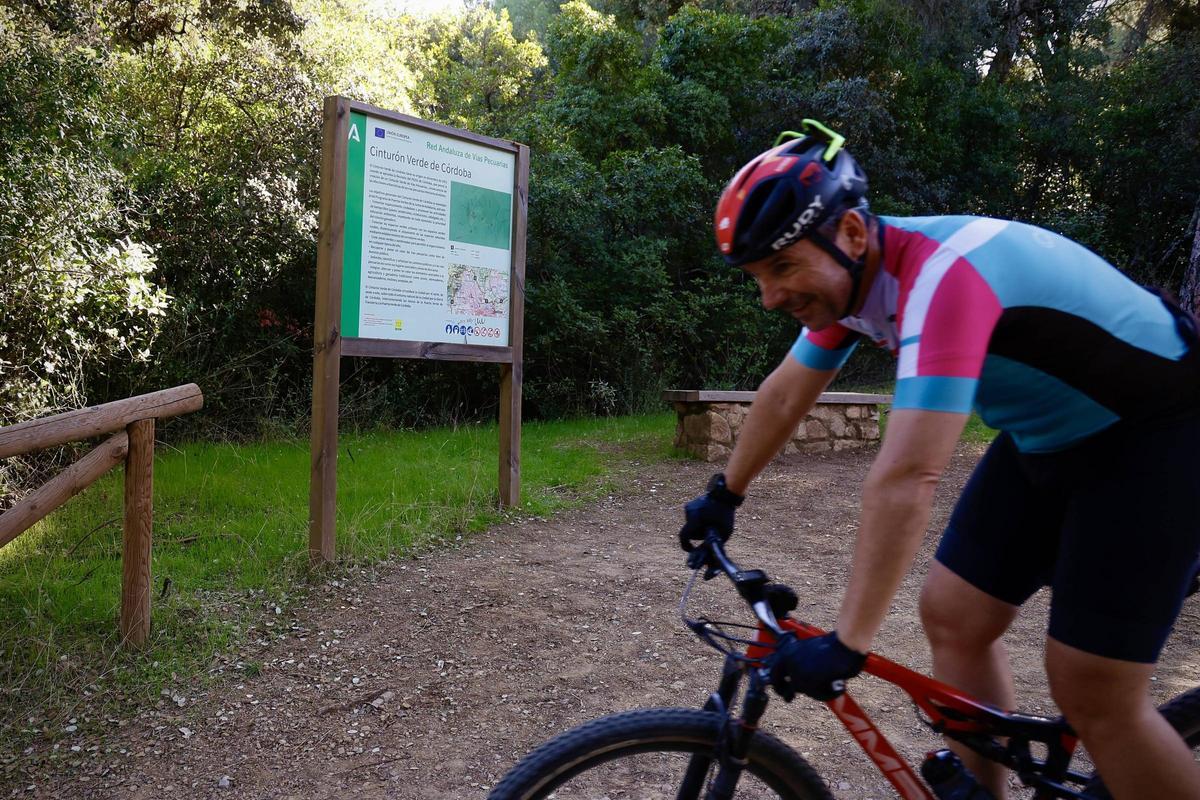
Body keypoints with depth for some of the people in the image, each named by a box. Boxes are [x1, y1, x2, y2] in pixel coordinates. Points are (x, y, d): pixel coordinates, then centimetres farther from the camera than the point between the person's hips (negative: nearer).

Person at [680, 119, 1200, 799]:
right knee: (953, 619, 5)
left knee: (1092, 694, -8)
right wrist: (724, 496, 18)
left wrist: (846, 644, -35)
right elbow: (785, 395, 8)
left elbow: (906, 478, -38)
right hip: (1049, 434, 8)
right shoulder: (854, 273, -5)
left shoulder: (940, 275, -33)